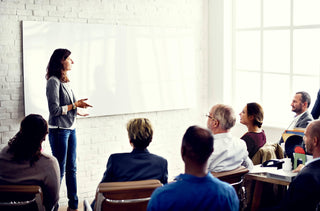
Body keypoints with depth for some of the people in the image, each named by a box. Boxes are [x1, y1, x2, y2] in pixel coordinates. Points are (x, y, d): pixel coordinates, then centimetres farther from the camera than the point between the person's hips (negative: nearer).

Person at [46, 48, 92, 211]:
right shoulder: (53, 81, -13)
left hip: (70, 129, 8)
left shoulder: (65, 81, 12)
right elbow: (54, 109, -18)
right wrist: (75, 104, -13)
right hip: (59, 130, -8)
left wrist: (78, 109, 4)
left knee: (71, 168, 12)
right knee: (59, 170, -2)